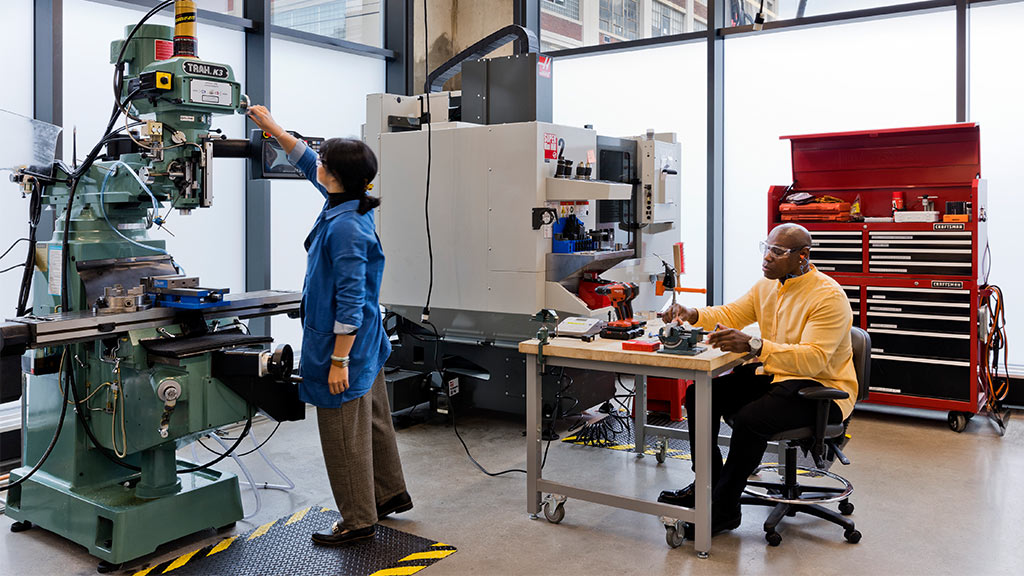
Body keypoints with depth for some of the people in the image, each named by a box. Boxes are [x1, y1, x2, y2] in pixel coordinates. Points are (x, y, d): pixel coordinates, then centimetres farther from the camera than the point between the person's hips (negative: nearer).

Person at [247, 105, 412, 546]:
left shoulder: (345, 228, -24)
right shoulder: (349, 207, 4)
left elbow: (350, 302, -25)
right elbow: (309, 164, 22)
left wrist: (339, 360, -21)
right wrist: (273, 128, 26)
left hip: (344, 345, -10)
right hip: (365, 344, 10)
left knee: (345, 436, 3)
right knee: (373, 422, 21)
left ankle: (358, 521, 17)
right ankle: (390, 494, 37)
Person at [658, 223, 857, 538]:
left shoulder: (829, 297, -20)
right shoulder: (768, 285, 6)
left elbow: (813, 359, -30)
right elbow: (732, 314, 14)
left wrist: (754, 345, -42)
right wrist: (693, 315, -7)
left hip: (821, 388, -8)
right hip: (772, 375, 8)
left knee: (750, 417, -32)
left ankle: (723, 510, -14)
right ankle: (706, 486, 4)